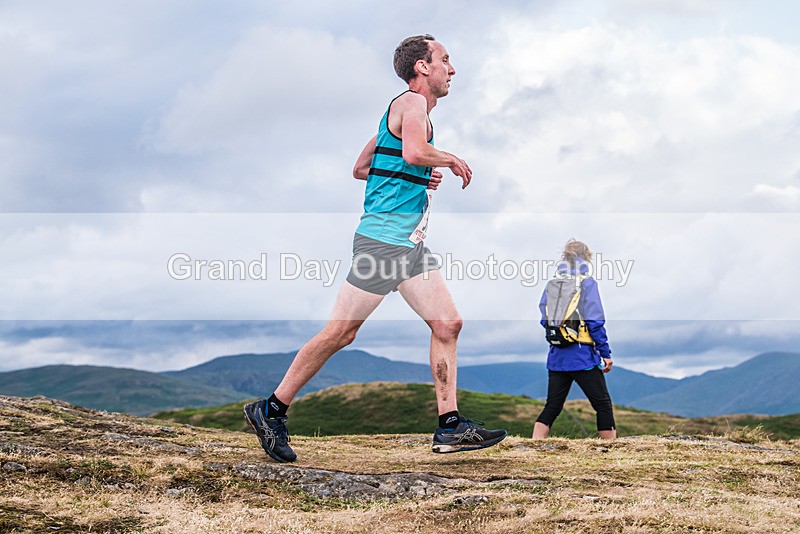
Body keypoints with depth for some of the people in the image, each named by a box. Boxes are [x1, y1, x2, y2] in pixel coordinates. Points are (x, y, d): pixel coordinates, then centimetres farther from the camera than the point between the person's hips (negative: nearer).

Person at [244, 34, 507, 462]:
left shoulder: (403, 109, 23)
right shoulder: (413, 103, -7)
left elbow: (360, 169, 27)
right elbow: (413, 152, -29)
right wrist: (452, 160, -11)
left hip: (410, 244, 10)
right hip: (383, 238, -10)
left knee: (447, 324, 3)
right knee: (340, 332, -6)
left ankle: (450, 427, 5)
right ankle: (270, 410, 4)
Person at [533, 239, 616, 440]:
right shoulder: (586, 282, -5)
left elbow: (544, 320, 12)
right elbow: (594, 321, -10)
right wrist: (605, 352, -7)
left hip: (557, 356, 5)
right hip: (582, 356, -5)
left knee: (552, 406, 8)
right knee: (603, 404, 3)